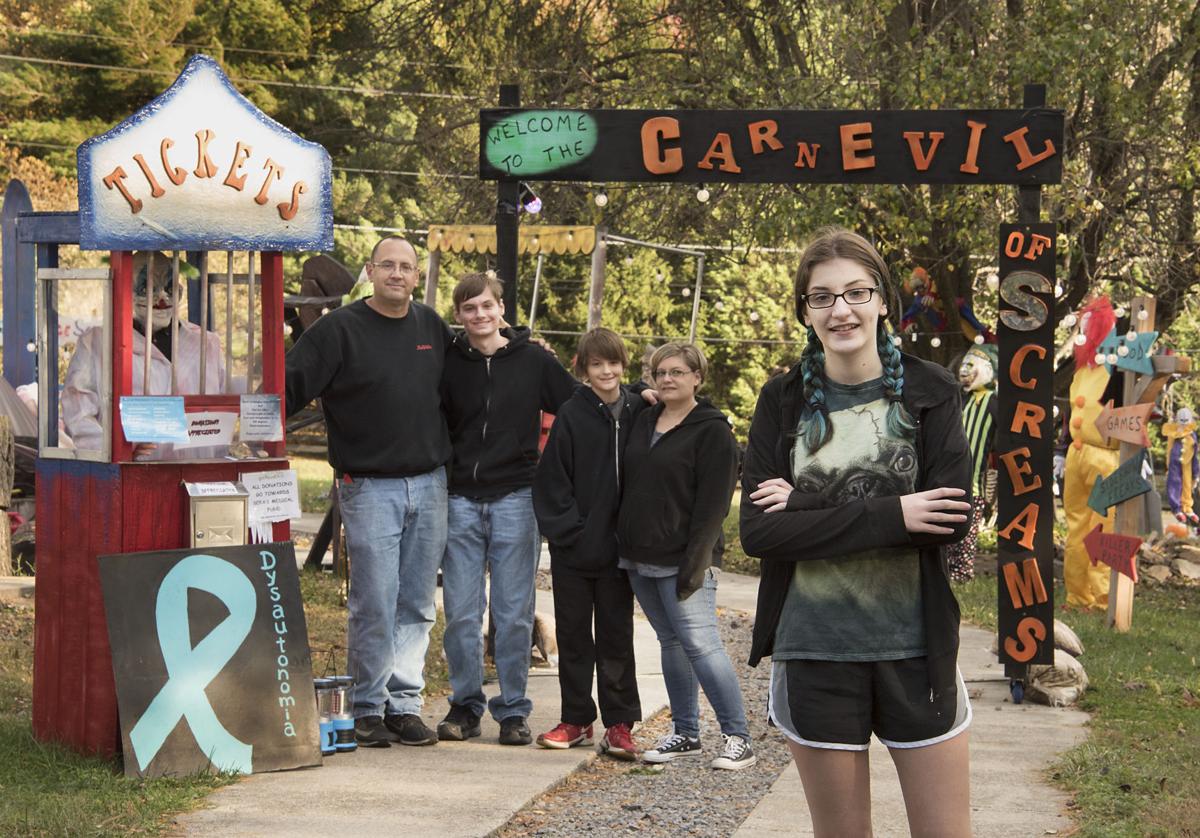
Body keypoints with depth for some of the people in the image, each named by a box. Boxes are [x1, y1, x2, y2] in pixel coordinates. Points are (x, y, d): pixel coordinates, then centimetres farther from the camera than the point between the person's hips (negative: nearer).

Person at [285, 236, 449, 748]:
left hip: (429, 484, 5)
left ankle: (405, 703, 14)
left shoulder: (432, 327, 11)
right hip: (369, 488, -4)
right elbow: (291, 384, -7)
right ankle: (369, 709, 6)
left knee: (417, 605, 7)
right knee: (374, 604, -5)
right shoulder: (340, 330, -3)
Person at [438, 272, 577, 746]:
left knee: (514, 614, 1)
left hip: (515, 499, -1)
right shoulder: (448, 365, 5)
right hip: (460, 501, 1)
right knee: (460, 613, 2)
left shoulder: (534, 361, 3)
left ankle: (513, 711, 10)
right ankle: (465, 706, 13)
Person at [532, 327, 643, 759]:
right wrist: (565, 527, -12)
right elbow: (551, 478, -5)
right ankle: (576, 720, 18)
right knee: (573, 635, 8)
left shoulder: (638, 412, 1)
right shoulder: (572, 415, -4)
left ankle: (619, 724, 12)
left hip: (618, 548, 1)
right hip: (573, 549, -1)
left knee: (616, 635, 6)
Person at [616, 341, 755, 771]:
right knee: (670, 643, 11)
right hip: (639, 558, 7)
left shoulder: (712, 431, -6)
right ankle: (685, 734, 18)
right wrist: (623, 544, 12)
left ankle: (738, 738, -8)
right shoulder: (643, 422, 15)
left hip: (680, 560, -7)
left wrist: (696, 559, -18)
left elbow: (712, 502, -12)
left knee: (700, 643, -12)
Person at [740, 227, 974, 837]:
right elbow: (757, 531, -9)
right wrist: (890, 515, -18)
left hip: (916, 648, -1)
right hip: (814, 652, 1)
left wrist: (808, 508, -15)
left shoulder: (929, 392, -1)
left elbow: (954, 519, -14)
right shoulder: (783, 401, 1)